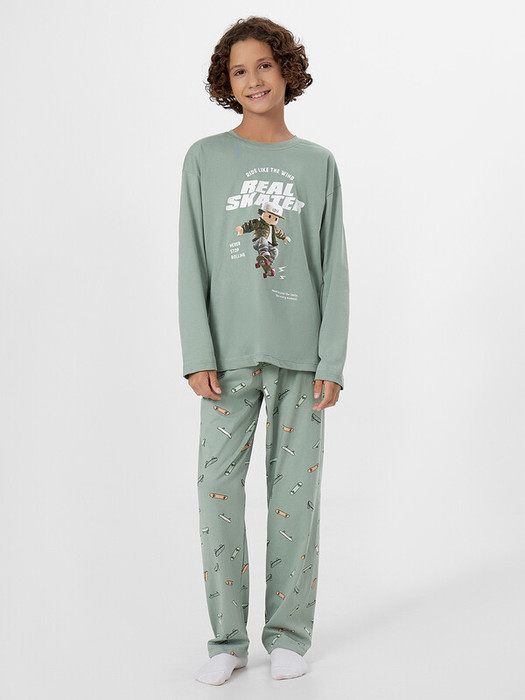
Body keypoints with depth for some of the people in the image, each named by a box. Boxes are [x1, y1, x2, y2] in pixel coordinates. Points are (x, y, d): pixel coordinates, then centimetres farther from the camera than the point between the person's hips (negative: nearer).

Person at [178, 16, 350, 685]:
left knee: (295, 491, 4)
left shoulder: (317, 164, 8)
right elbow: (192, 264, 2)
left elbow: (334, 270, 5)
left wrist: (332, 361, -3)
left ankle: (288, 634, 15)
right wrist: (198, 355, -7)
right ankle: (227, 638, 11)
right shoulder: (205, 159, 5)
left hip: (300, 354, 1)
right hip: (231, 354, 0)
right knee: (219, 487, -1)